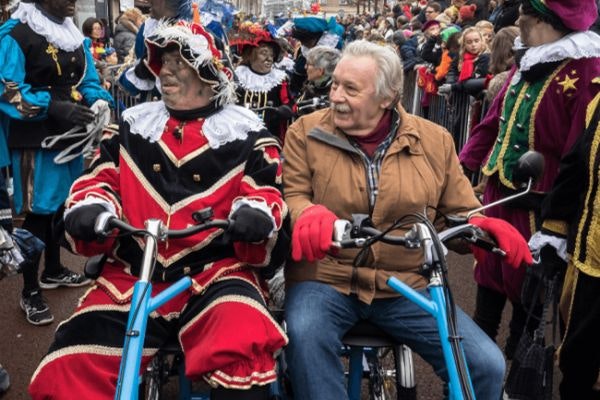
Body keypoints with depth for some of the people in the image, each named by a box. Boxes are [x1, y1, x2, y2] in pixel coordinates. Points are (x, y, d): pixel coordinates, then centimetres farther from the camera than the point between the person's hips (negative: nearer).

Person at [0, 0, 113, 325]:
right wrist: (53, 107, -28)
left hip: (70, 135, 7)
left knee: (62, 206, 18)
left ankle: (53, 270, 38)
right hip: (35, 141, -7)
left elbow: (87, 79, 15)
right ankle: (30, 292, 12)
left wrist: (98, 101, -7)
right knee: (38, 211, -1)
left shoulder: (73, 35, 10)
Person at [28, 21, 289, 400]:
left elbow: (266, 193, 4)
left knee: (243, 356, -35)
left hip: (216, 272, -2)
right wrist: (89, 208, -11)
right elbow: (98, 179, 14)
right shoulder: (133, 124, 14)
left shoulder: (244, 133, 7)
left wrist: (256, 214, -21)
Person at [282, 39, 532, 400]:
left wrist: (488, 227, -14)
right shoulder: (306, 133, 1)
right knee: (305, 336, -34)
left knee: (487, 365, -10)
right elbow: (291, 196, -5)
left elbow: (460, 212, 9)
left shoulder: (434, 140, 4)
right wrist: (308, 216, -29)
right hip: (325, 279, -1)